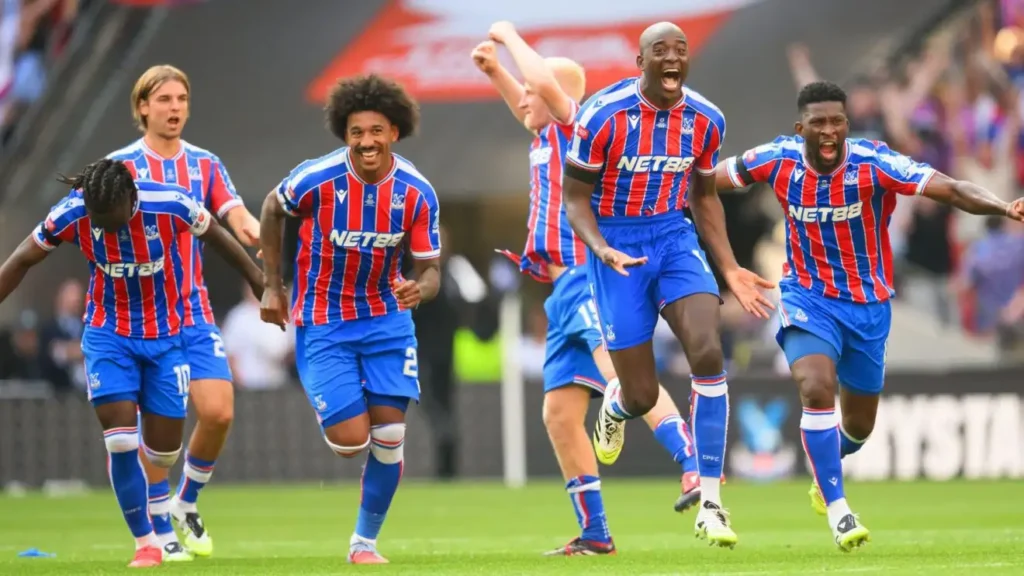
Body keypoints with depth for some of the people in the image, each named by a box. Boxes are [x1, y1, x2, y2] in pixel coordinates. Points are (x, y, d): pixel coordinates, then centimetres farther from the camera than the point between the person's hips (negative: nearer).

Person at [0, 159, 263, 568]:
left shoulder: (170, 204, -22)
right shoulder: (72, 214, -19)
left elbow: (217, 238, -2)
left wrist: (258, 281, 9)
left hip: (165, 334, 0)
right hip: (108, 333, 0)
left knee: (164, 449, 2)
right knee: (121, 438, -12)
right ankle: (145, 541, 1)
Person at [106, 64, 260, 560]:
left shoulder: (205, 166, 9)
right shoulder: (121, 166, -1)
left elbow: (236, 217, -6)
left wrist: (254, 232, -29)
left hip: (195, 313, 3)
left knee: (218, 412, -8)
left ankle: (187, 503, 16)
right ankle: (160, 530, 9)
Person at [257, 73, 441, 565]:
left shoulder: (417, 193, -13)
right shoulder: (316, 179, -19)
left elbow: (429, 270, -7)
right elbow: (272, 210, 2)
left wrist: (419, 289, -31)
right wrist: (272, 285, 5)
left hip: (387, 318, 2)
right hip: (323, 325, -2)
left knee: (388, 437, -4)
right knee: (351, 441, -10)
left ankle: (365, 540, 14)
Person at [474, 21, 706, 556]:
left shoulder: (577, 126, -2)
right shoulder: (546, 138, 22)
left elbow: (543, 81, -20)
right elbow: (526, 103, 45)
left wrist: (509, 35, -5)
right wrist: (494, 71, 31)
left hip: (591, 277, -10)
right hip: (568, 289, 10)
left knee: (623, 375, -31)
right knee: (559, 413, 7)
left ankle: (696, 467, -45)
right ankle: (594, 533, 11)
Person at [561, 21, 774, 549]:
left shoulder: (705, 120, -3)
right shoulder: (604, 116, -16)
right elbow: (575, 198, -9)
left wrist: (730, 270, 8)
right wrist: (603, 251, -27)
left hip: (674, 237, 3)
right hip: (618, 245, -3)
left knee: (708, 353, -21)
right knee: (642, 397, -2)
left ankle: (710, 505, -14)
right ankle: (615, 404, 43)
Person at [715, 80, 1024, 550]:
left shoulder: (873, 163, -21)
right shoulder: (779, 160, -14)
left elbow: (950, 189, -32)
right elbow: (709, 179, 4)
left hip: (867, 304, 1)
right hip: (808, 297, -1)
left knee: (858, 426, 13)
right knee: (817, 389, -27)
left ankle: (824, 472, 49)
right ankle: (838, 511, -18)